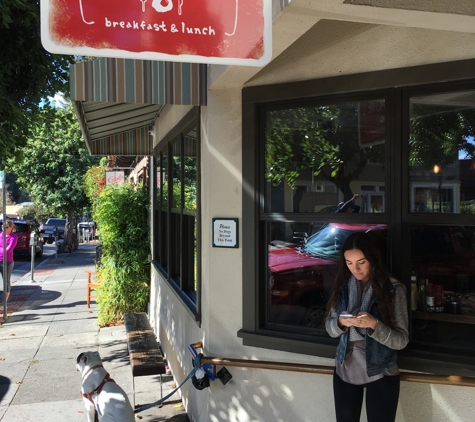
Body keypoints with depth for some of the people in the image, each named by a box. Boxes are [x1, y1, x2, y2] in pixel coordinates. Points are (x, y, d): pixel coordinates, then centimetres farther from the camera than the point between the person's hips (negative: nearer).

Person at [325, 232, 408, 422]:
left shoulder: (393, 289, -13)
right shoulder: (343, 286, -1)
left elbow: (402, 340, -13)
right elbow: (330, 328, 3)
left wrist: (374, 324, -29)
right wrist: (341, 322, -19)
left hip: (380, 374, -3)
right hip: (345, 370, 4)